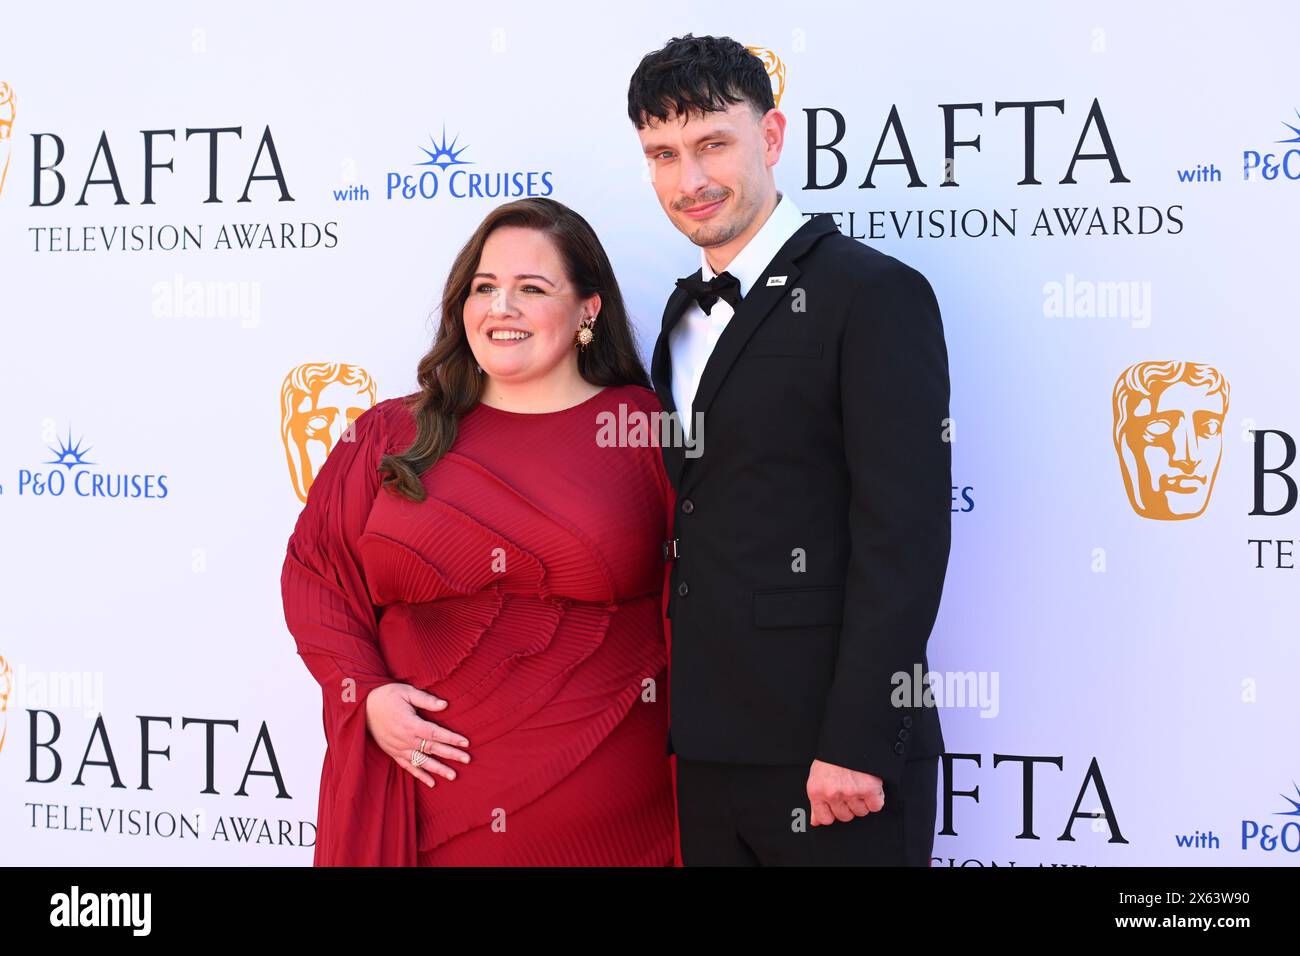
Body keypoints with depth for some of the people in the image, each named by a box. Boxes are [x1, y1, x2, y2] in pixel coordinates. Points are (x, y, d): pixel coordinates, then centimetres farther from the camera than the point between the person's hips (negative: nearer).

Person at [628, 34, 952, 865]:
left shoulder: (874, 296, -9)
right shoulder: (688, 313, 14)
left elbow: (904, 538, -15)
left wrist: (856, 744, -19)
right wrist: (682, 725, 9)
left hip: (831, 750, -7)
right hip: (706, 750, 7)